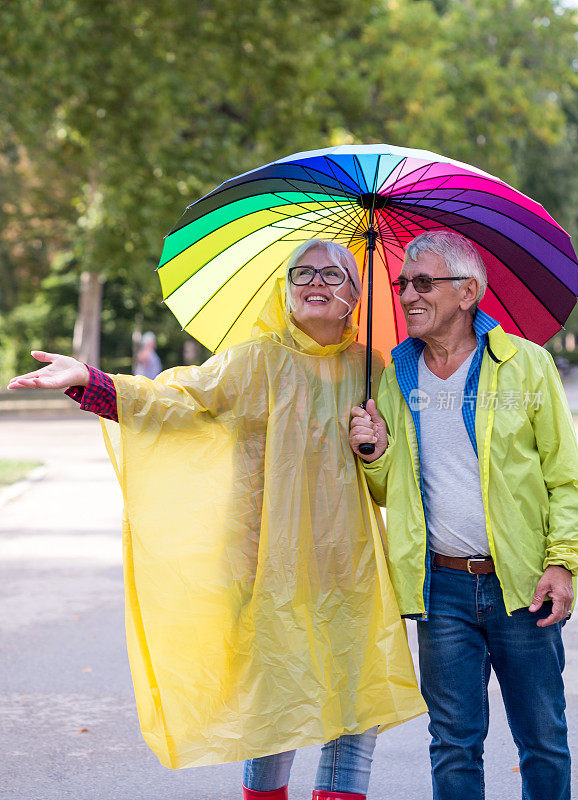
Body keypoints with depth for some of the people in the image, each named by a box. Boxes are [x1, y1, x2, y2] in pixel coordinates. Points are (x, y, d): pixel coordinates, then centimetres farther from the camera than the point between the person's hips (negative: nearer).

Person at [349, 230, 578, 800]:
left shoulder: (526, 363, -1)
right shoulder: (393, 376, 8)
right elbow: (386, 492, 15)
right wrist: (375, 452, -5)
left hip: (521, 583, -2)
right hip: (441, 585, 2)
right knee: (454, 745, 8)